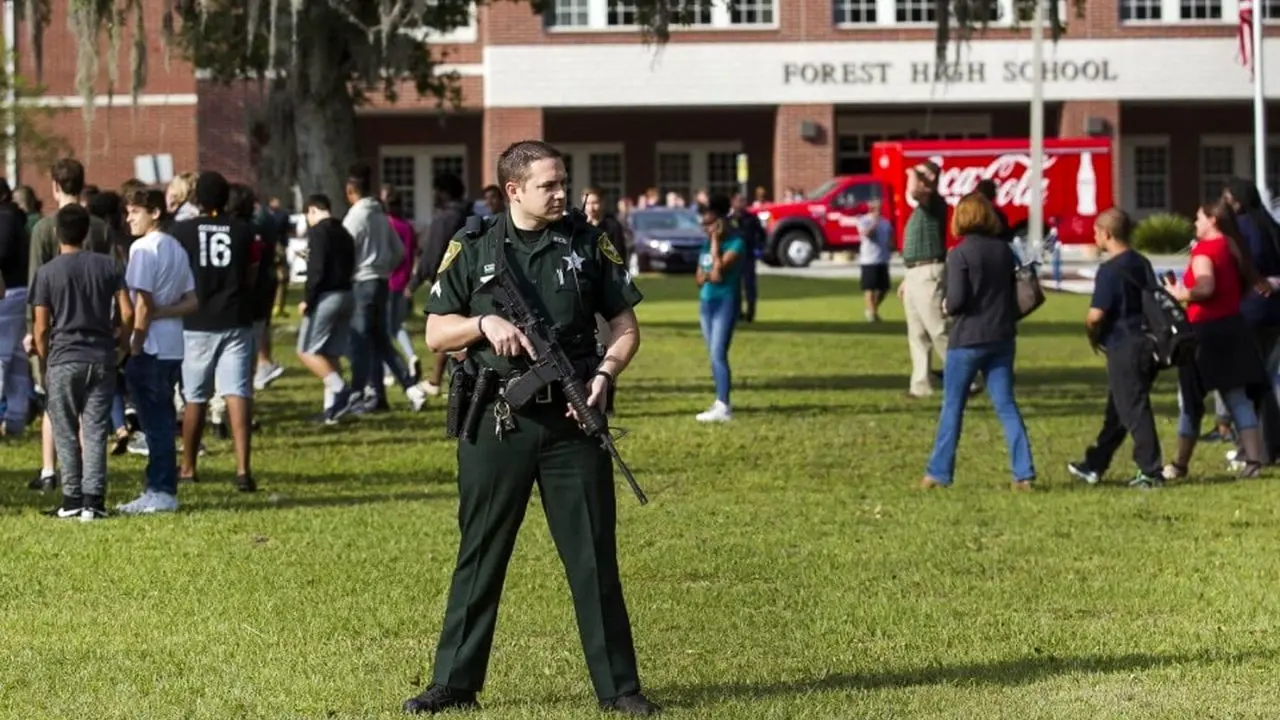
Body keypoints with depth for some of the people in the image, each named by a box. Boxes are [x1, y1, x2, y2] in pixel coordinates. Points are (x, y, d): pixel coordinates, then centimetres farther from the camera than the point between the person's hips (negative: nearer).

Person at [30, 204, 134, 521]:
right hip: (101, 358, 2)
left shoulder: (47, 272, -3)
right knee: (95, 431, 3)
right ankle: (93, 500, -2)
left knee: (66, 433, 7)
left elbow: (41, 328, -3)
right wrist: (119, 346, 14)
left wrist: (45, 360, 11)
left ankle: (72, 499, 6)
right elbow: (127, 313, 0)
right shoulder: (108, 266, 3)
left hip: (63, 360, -2)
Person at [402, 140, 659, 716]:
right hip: (495, 422, 0)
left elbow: (625, 326, 9)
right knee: (479, 557, 7)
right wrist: (486, 324, -13)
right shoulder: (472, 248, 2)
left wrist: (604, 374, -9)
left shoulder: (588, 244, 5)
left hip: (571, 420, 0)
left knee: (594, 556, 3)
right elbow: (435, 334, 6)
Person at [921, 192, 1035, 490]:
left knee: (952, 407, 6)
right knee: (1006, 405, 7)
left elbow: (956, 300, -18)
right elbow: (1019, 294, 8)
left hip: (967, 340, -5)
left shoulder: (960, 254, -13)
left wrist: (946, 307, 3)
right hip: (1002, 339, 5)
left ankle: (939, 473, 11)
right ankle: (1024, 473, -1)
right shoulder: (1005, 251, 5)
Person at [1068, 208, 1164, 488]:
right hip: (1146, 343, 9)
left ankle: (1151, 471, -1)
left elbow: (1096, 315, -20)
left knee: (1134, 411, -3)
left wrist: (1093, 335, -1)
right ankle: (1094, 465, 26)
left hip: (1124, 348, -9)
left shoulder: (1110, 270, -16)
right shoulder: (1142, 263, 10)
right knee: (1116, 409, 16)